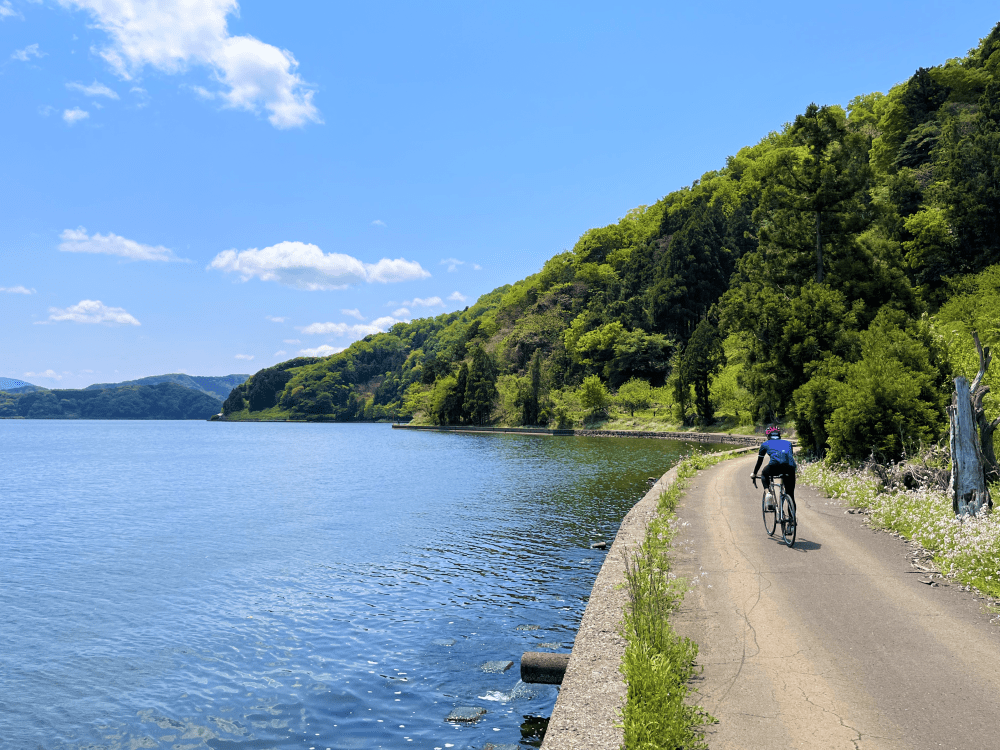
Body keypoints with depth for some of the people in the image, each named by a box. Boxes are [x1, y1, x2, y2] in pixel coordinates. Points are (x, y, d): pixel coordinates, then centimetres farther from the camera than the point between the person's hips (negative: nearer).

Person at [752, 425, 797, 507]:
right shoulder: (788, 443, 36)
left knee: (764, 474, 32)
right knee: (790, 495, 16)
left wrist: (754, 474, 48)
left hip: (775, 465, -2)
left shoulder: (765, 444, 29)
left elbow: (759, 461, 35)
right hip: (790, 467, 2)